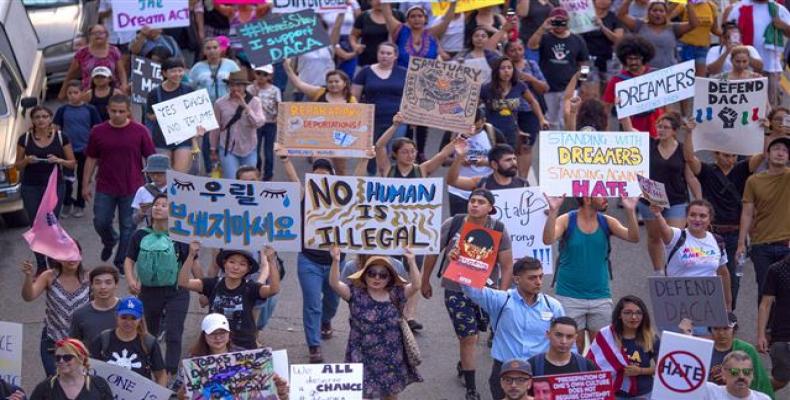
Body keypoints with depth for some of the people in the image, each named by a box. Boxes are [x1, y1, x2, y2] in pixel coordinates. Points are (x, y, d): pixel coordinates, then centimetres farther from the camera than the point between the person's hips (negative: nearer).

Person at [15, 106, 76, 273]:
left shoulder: (61, 137, -1)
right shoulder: (25, 139, 1)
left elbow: (72, 163, 4)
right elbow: (18, 165, 7)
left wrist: (59, 160, -16)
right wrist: (27, 161, -14)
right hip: (31, 188, 1)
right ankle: (41, 264, 13)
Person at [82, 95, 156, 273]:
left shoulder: (139, 131, -5)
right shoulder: (98, 132, -1)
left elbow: (151, 158, 0)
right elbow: (91, 159, 6)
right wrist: (86, 184, 6)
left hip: (132, 189, -1)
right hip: (105, 188, 1)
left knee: (128, 227, 5)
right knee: (100, 222, 4)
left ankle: (121, 262, 18)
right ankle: (109, 241, 37)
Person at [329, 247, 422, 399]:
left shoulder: (396, 295, -1)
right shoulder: (356, 294, -6)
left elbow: (415, 286, -14)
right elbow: (335, 284, -18)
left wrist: (411, 263, -27)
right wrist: (335, 261, -34)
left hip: (390, 358, 3)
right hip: (363, 357, -3)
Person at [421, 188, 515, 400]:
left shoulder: (499, 230, -8)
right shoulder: (452, 225, -9)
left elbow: (507, 266, -4)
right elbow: (433, 252, 3)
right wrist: (425, 281, 9)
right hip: (456, 290, -1)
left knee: (471, 333, 12)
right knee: (468, 337, -4)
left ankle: (463, 365, 43)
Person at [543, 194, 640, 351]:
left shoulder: (607, 222, 3)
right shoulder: (566, 221, -5)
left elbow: (633, 238, -7)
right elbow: (548, 240, -21)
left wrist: (630, 211, -20)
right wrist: (553, 211, -32)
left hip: (601, 297, 3)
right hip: (570, 296, -3)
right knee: (573, 347, 0)